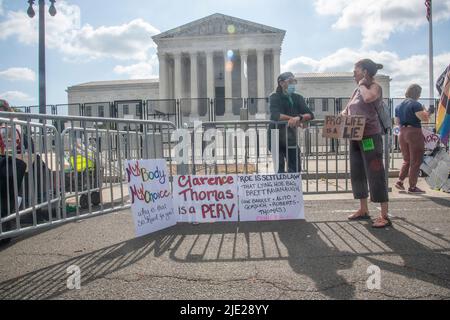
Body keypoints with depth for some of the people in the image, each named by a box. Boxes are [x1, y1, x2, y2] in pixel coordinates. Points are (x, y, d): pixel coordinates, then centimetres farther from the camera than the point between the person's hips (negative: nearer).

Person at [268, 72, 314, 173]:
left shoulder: (298, 98, 5)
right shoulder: (275, 97, -8)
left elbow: (310, 115, -8)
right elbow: (275, 115, -25)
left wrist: (299, 118, -28)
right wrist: (293, 119, -24)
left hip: (291, 139, 5)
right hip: (277, 138, -5)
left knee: (296, 168, 8)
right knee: (280, 168, -4)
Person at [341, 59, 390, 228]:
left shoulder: (375, 87, -5)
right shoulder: (357, 90, 16)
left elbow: (368, 97, -28)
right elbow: (346, 110, 21)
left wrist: (362, 84, -10)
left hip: (370, 136, -8)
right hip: (355, 137, 9)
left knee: (375, 175, -8)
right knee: (357, 174, 13)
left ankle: (384, 216, -3)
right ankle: (363, 210, 25)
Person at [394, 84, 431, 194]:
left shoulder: (399, 106, 10)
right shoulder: (415, 104, -12)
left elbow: (397, 122, 14)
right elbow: (424, 118, -18)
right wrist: (426, 112, 2)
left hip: (402, 133, 7)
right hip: (414, 133, -7)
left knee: (407, 160, 19)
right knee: (415, 162, 2)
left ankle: (400, 181, 8)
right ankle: (412, 187, 4)